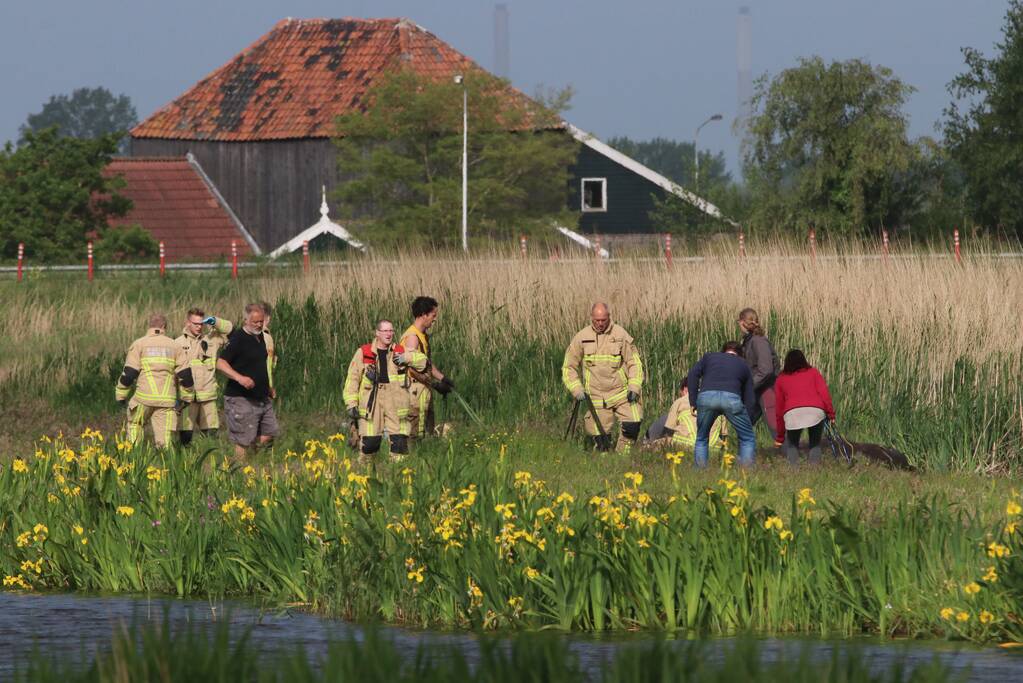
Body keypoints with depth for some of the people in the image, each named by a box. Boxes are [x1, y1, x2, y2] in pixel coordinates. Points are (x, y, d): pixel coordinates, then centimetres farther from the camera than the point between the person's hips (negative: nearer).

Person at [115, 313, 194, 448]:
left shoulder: (139, 344, 2)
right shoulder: (175, 346, 9)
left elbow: (129, 373, -2)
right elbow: (185, 375, 6)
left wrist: (121, 395, 9)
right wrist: (186, 396, 20)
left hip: (144, 397, -1)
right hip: (167, 400, 1)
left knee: (135, 425, 20)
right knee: (164, 440, 2)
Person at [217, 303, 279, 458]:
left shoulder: (259, 337, 13)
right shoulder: (238, 339, -13)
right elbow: (221, 364, -20)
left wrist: (268, 387, 22)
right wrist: (239, 377, -34)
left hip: (262, 398, 8)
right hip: (242, 399, -8)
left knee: (268, 436, 9)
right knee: (244, 442, -5)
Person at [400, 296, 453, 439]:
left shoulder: (424, 335, 15)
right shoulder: (412, 337, -17)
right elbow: (413, 368, -21)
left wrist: (443, 378, 10)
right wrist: (435, 384, -17)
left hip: (425, 390, 10)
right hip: (415, 389, -10)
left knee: (427, 431, 12)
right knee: (416, 433, -9)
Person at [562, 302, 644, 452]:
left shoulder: (620, 334, -1)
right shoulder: (581, 337, 1)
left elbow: (634, 362, 5)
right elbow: (569, 367, 8)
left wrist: (634, 387, -7)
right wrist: (577, 389, -5)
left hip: (622, 394, 0)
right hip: (595, 398, 0)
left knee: (632, 425, -17)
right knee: (601, 440, -2)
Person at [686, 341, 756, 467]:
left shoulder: (709, 357, 30)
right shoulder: (743, 365, 31)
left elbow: (693, 375, 12)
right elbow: (750, 398, 25)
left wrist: (693, 402, 10)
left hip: (706, 396, 1)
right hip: (732, 399, -1)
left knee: (701, 439, 22)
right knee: (747, 438, 16)